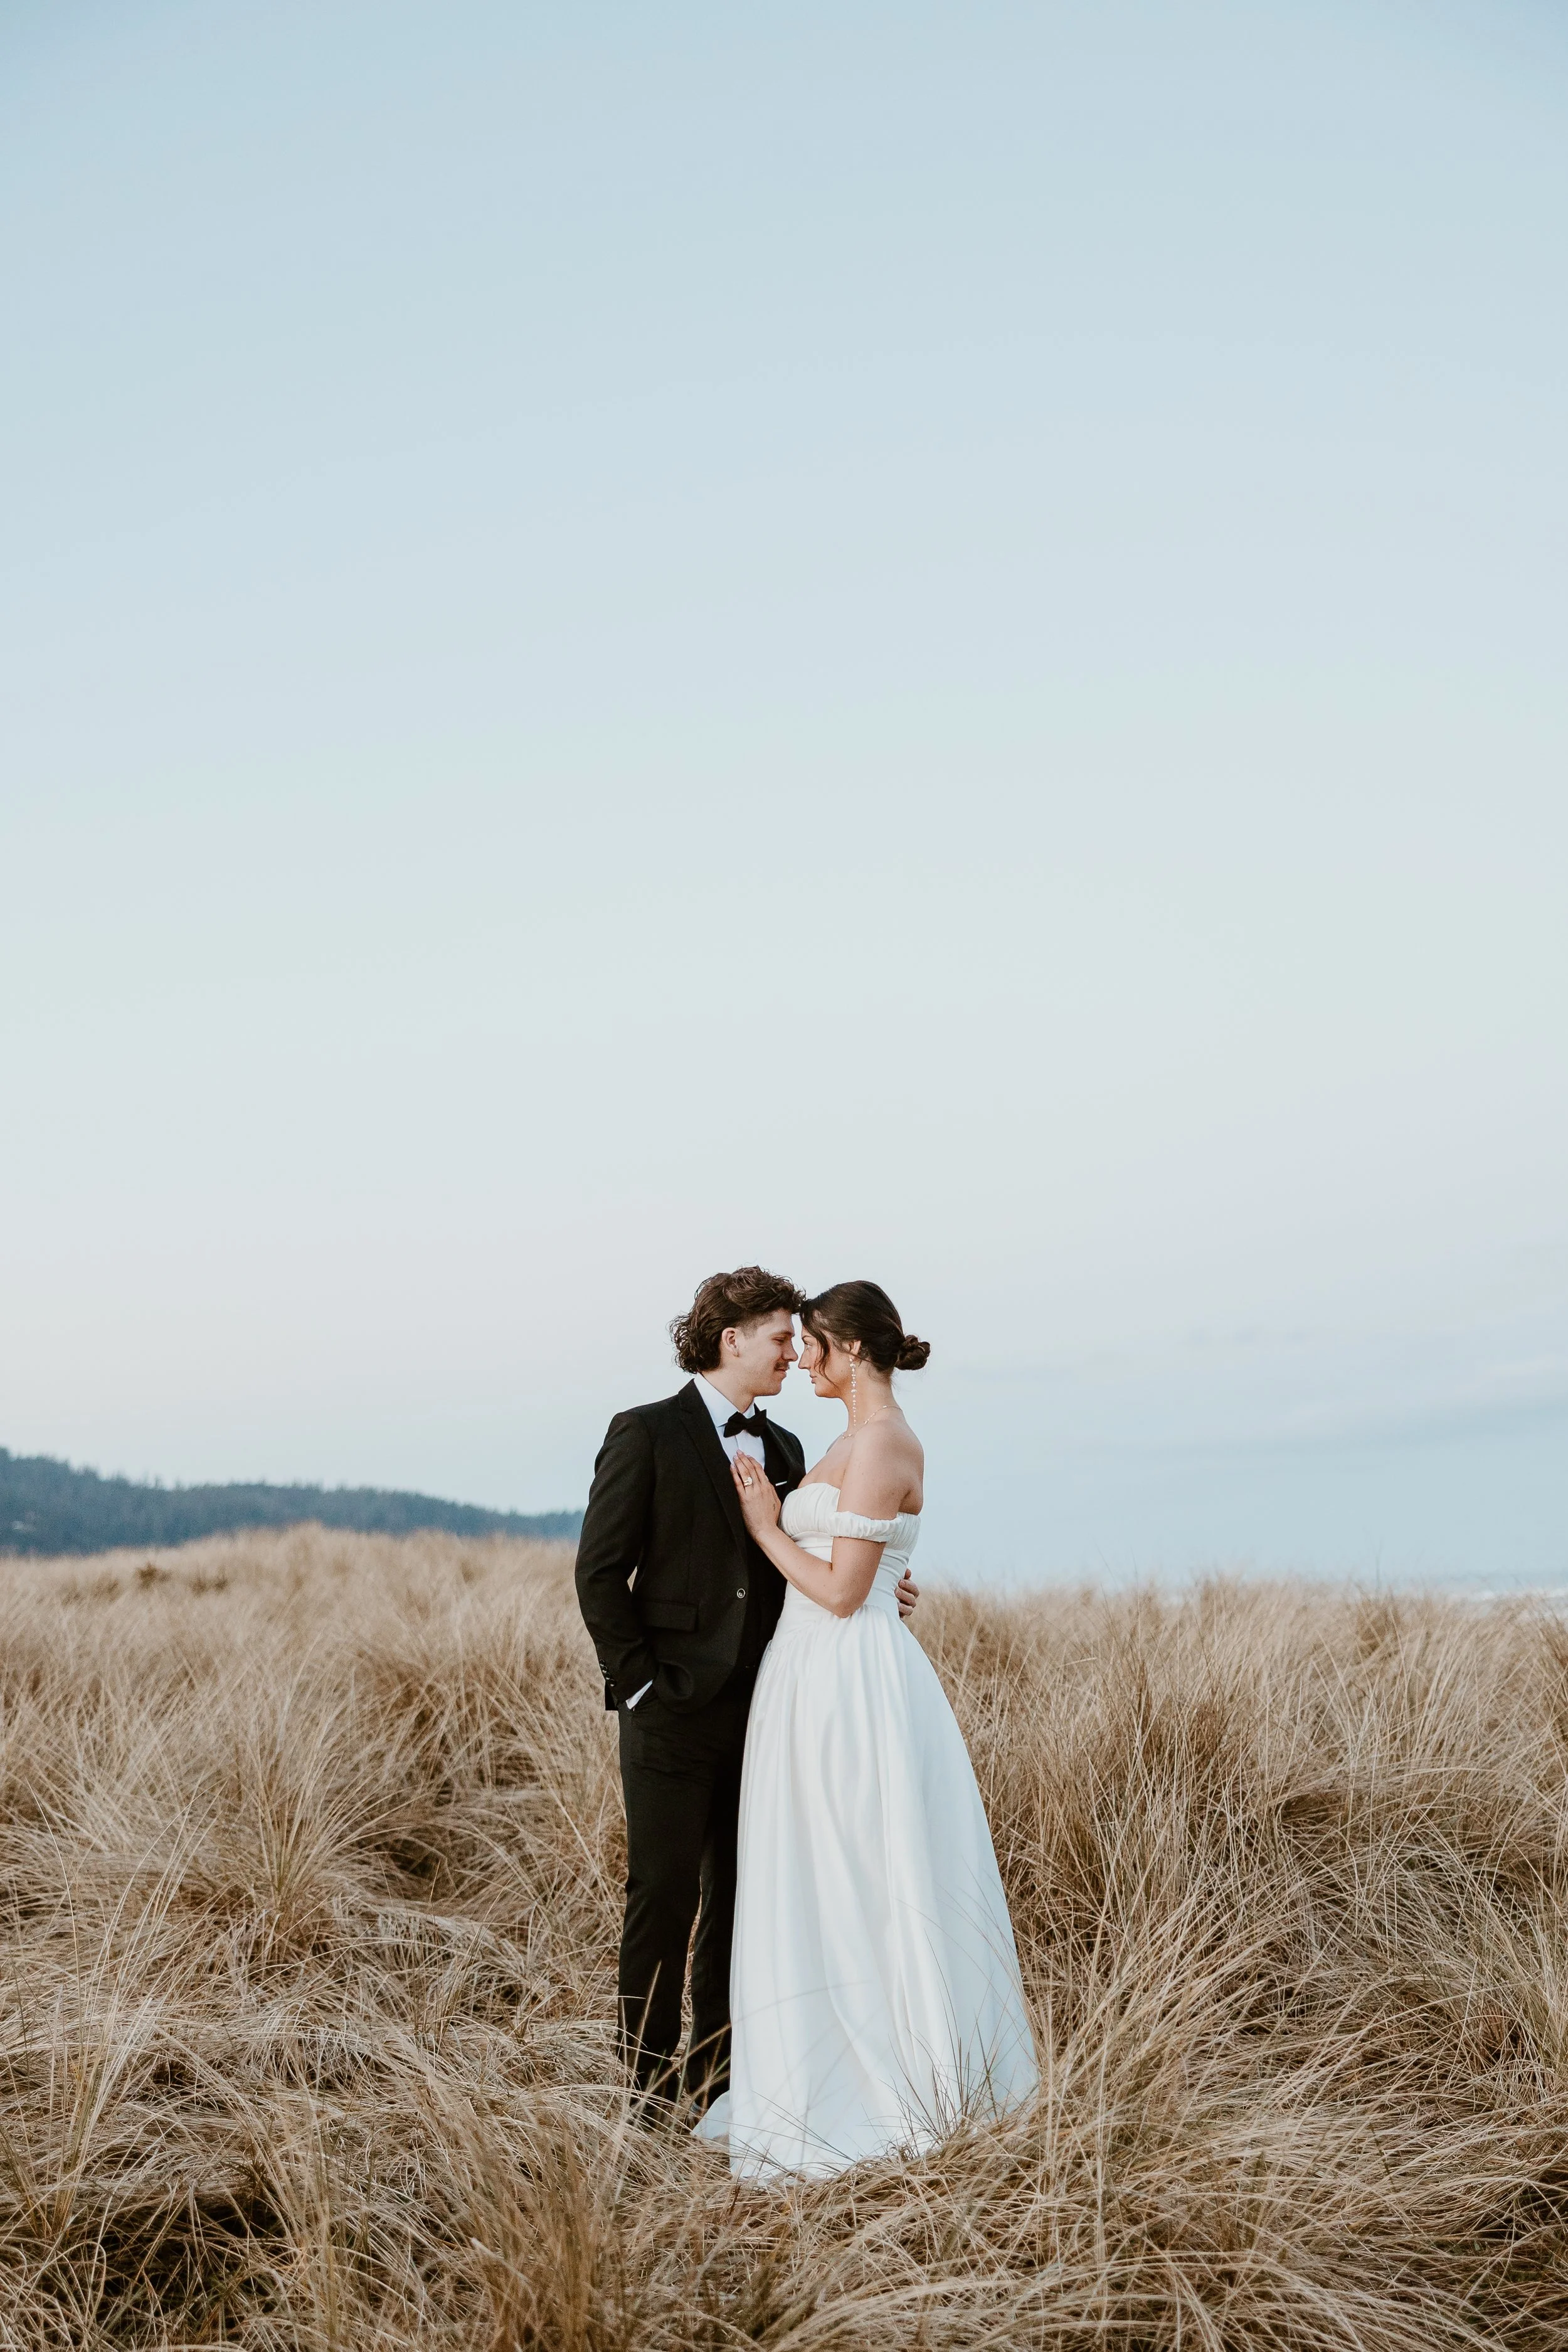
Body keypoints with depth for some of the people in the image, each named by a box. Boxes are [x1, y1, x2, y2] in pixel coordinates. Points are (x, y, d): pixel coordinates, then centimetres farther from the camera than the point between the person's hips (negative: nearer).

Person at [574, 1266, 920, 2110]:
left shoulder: (782, 1449, 14)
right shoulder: (647, 1435, -6)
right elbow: (600, 1572, -8)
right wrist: (638, 1683, -11)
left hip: (758, 1713, 6)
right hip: (674, 1714, -6)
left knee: (741, 1900, 12)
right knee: (664, 1899, -1)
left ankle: (720, 2078, 24)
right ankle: (651, 2096, 10)